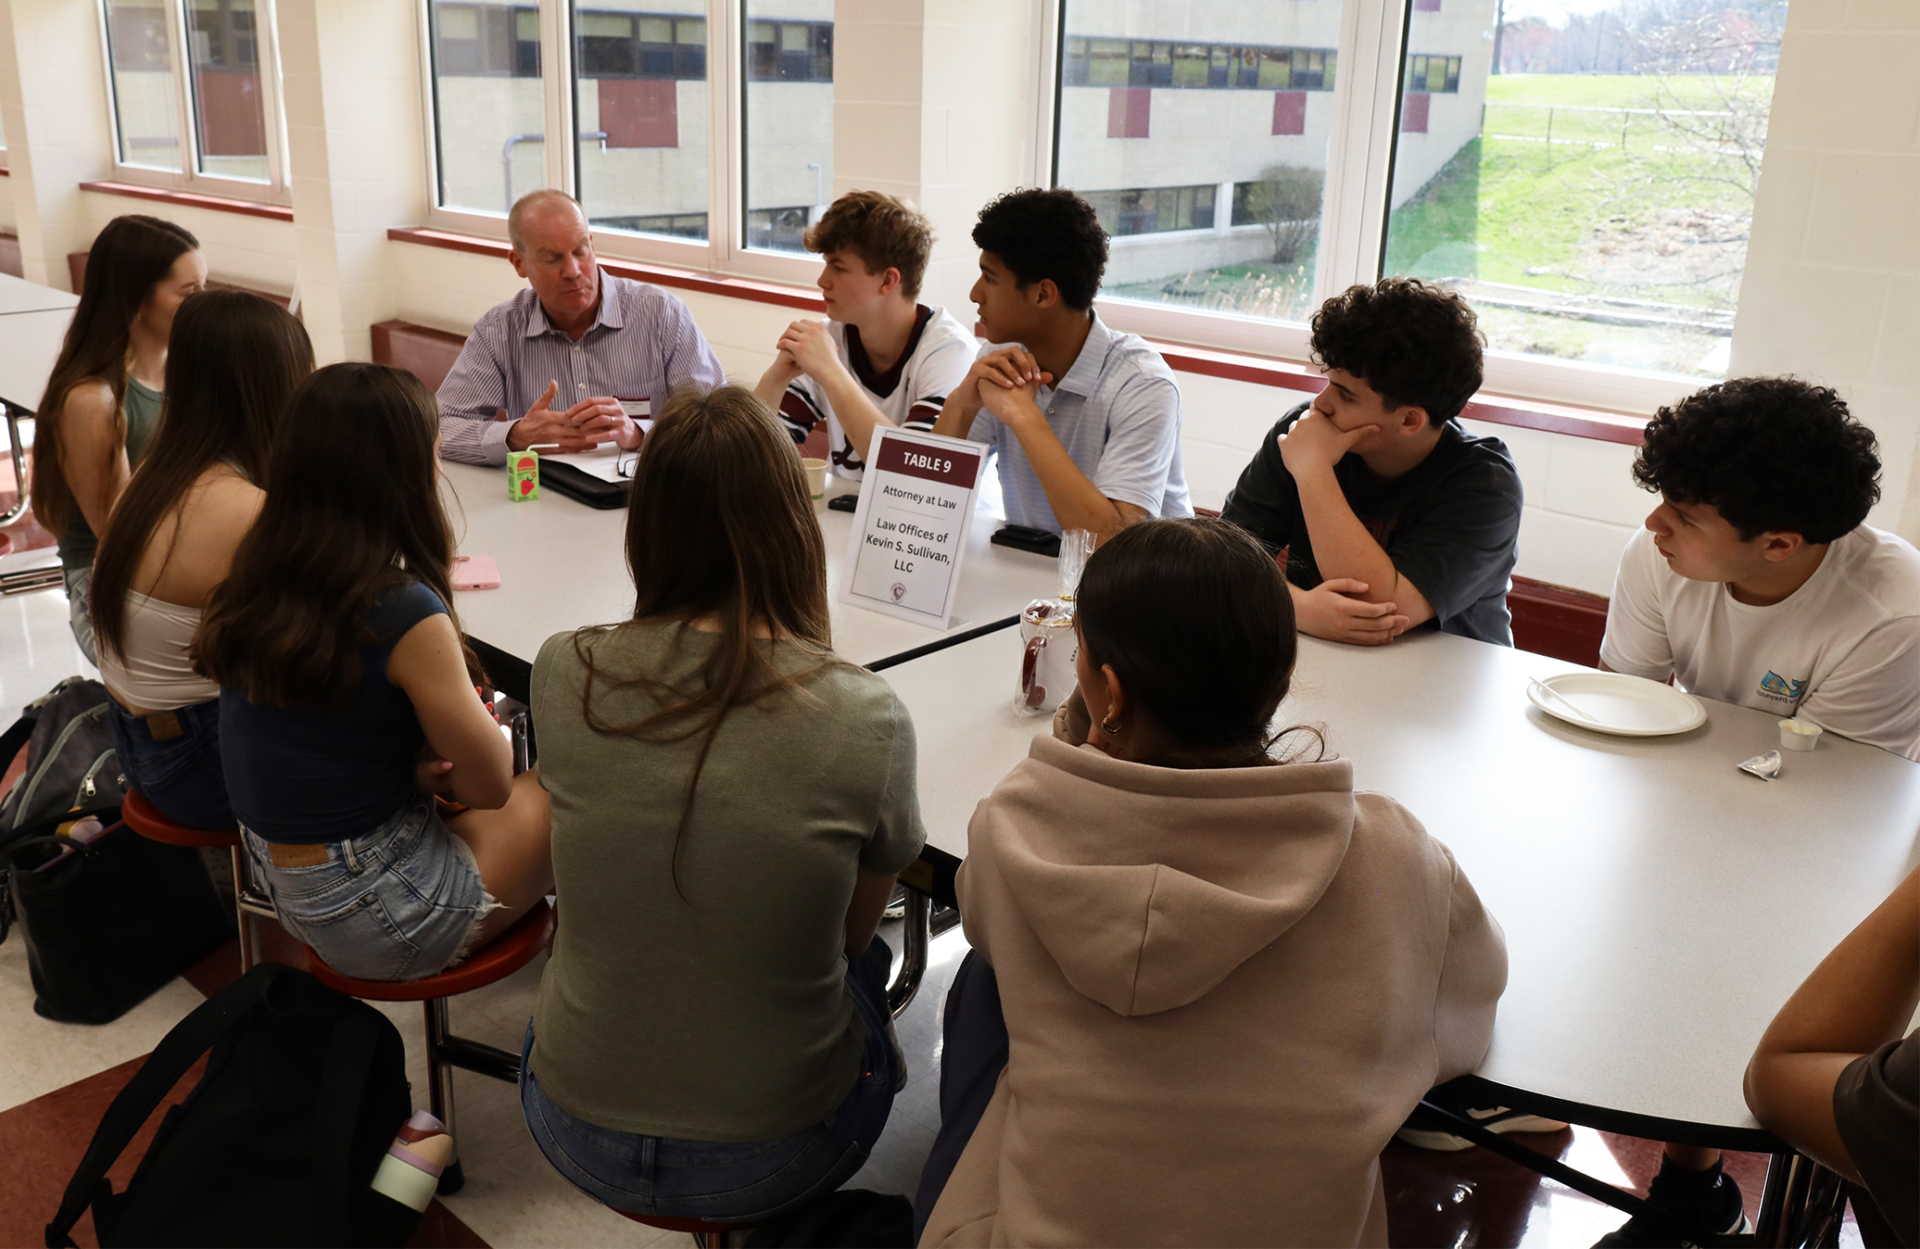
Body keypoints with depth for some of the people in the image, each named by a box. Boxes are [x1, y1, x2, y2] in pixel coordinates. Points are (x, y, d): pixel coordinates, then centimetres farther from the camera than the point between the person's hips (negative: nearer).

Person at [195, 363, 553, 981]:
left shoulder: (253, 582, -4)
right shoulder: (405, 615, -27)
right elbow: (491, 785, -16)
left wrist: (412, 767, -3)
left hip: (280, 881, 8)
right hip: (378, 919, -8)